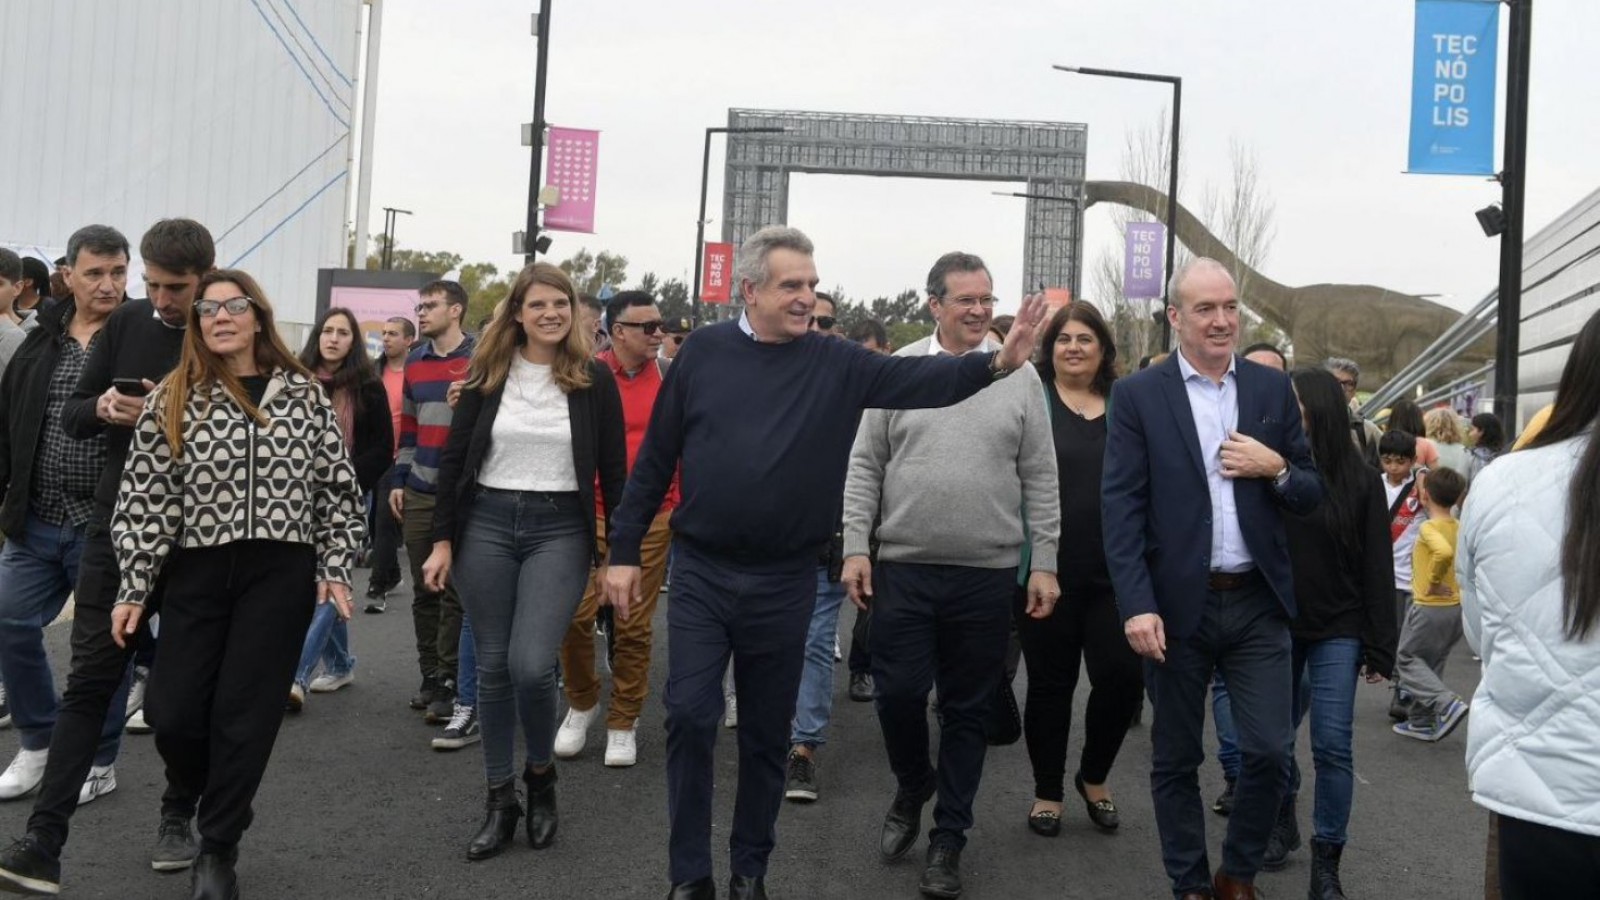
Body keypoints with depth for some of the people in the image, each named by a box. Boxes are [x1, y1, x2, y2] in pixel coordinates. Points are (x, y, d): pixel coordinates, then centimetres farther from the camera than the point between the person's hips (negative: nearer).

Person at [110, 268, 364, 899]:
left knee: (246, 714, -1)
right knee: (173, 714, 0)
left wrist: (335, 569, 0)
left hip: (281, 573, -1)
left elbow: (337, 487, 5)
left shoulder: (304, 393, 3)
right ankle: (220, 803, 32)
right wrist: (133, 587, -2)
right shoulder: (173, 399, 2)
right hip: (196, 571, 1)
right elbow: (144, 498, 1)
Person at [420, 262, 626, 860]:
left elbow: (613, 470, 1)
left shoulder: (594, 378, -1)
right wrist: (442, 540, 2)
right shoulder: (487, 374, 3)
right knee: (493, 667, 7)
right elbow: (454, 460, 6)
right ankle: (500, 800, 21)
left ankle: (541, 773, 15)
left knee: (531, 666, -14)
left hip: (559, 530, -2)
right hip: (487, 524, 2)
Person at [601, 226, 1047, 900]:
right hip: (701, 573, 0)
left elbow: (917, 380, -15)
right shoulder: (703, 352, -1)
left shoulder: (836, 364, -1)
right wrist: (624, 551, 2)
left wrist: (995, 363, -32)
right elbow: (655, 458, 3)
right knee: (690, 717, -2)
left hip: (784, 583, 1)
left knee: (766, 733, 11)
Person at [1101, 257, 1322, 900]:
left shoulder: (1273, 389, 7)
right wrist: (1137, 606, -17)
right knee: (1176, 759, 10)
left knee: (1269, 751, 3)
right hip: (1177, 605, -2)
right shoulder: (1138, 395, -3)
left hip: (1257, 603, 2)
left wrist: (1276, 468, -12)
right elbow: (1121, 508, -8)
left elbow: (1310, 497, 10)